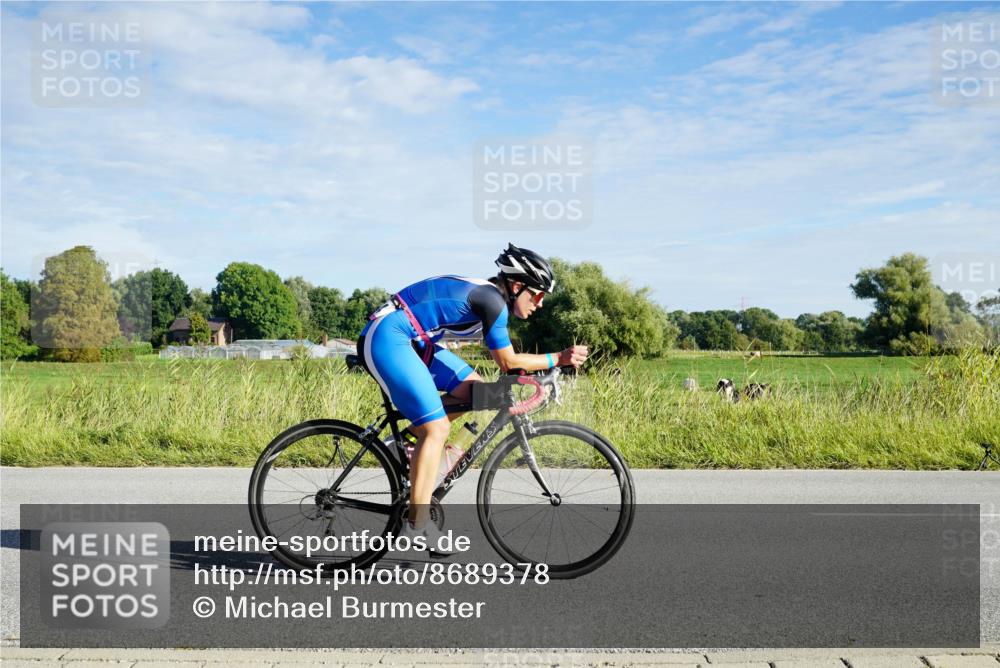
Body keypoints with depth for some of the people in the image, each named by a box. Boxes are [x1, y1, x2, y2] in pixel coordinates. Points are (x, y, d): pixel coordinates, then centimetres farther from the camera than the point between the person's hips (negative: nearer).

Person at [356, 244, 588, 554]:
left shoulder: (486, 295, 15)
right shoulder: (493, 300, -14)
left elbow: (503, 360, 21)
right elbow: (508, 362, -10)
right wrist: (559, 359, -6)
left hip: (410, 339, 10)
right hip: (387, 338, -10)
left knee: (472, 387, 8)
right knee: (437, 429, -12)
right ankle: (416, 526, -8)